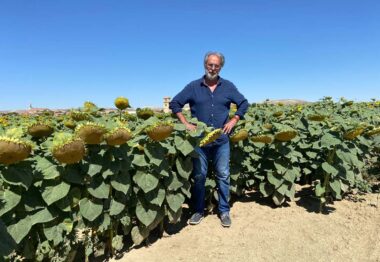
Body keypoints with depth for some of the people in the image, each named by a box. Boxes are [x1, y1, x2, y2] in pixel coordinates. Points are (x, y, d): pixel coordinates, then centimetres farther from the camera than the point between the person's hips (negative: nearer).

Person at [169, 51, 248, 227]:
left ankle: (224, 211, 23)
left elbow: (244, 104, 13)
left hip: (221, 140, 1)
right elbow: (174, 104, 6)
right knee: (199, 176, 8)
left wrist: (233, 121, 0)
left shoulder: (228, 86, 6)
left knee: (223, 176, 7)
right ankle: (198, 210, 24)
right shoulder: (193, 87, 3)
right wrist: (185, 124, -4)